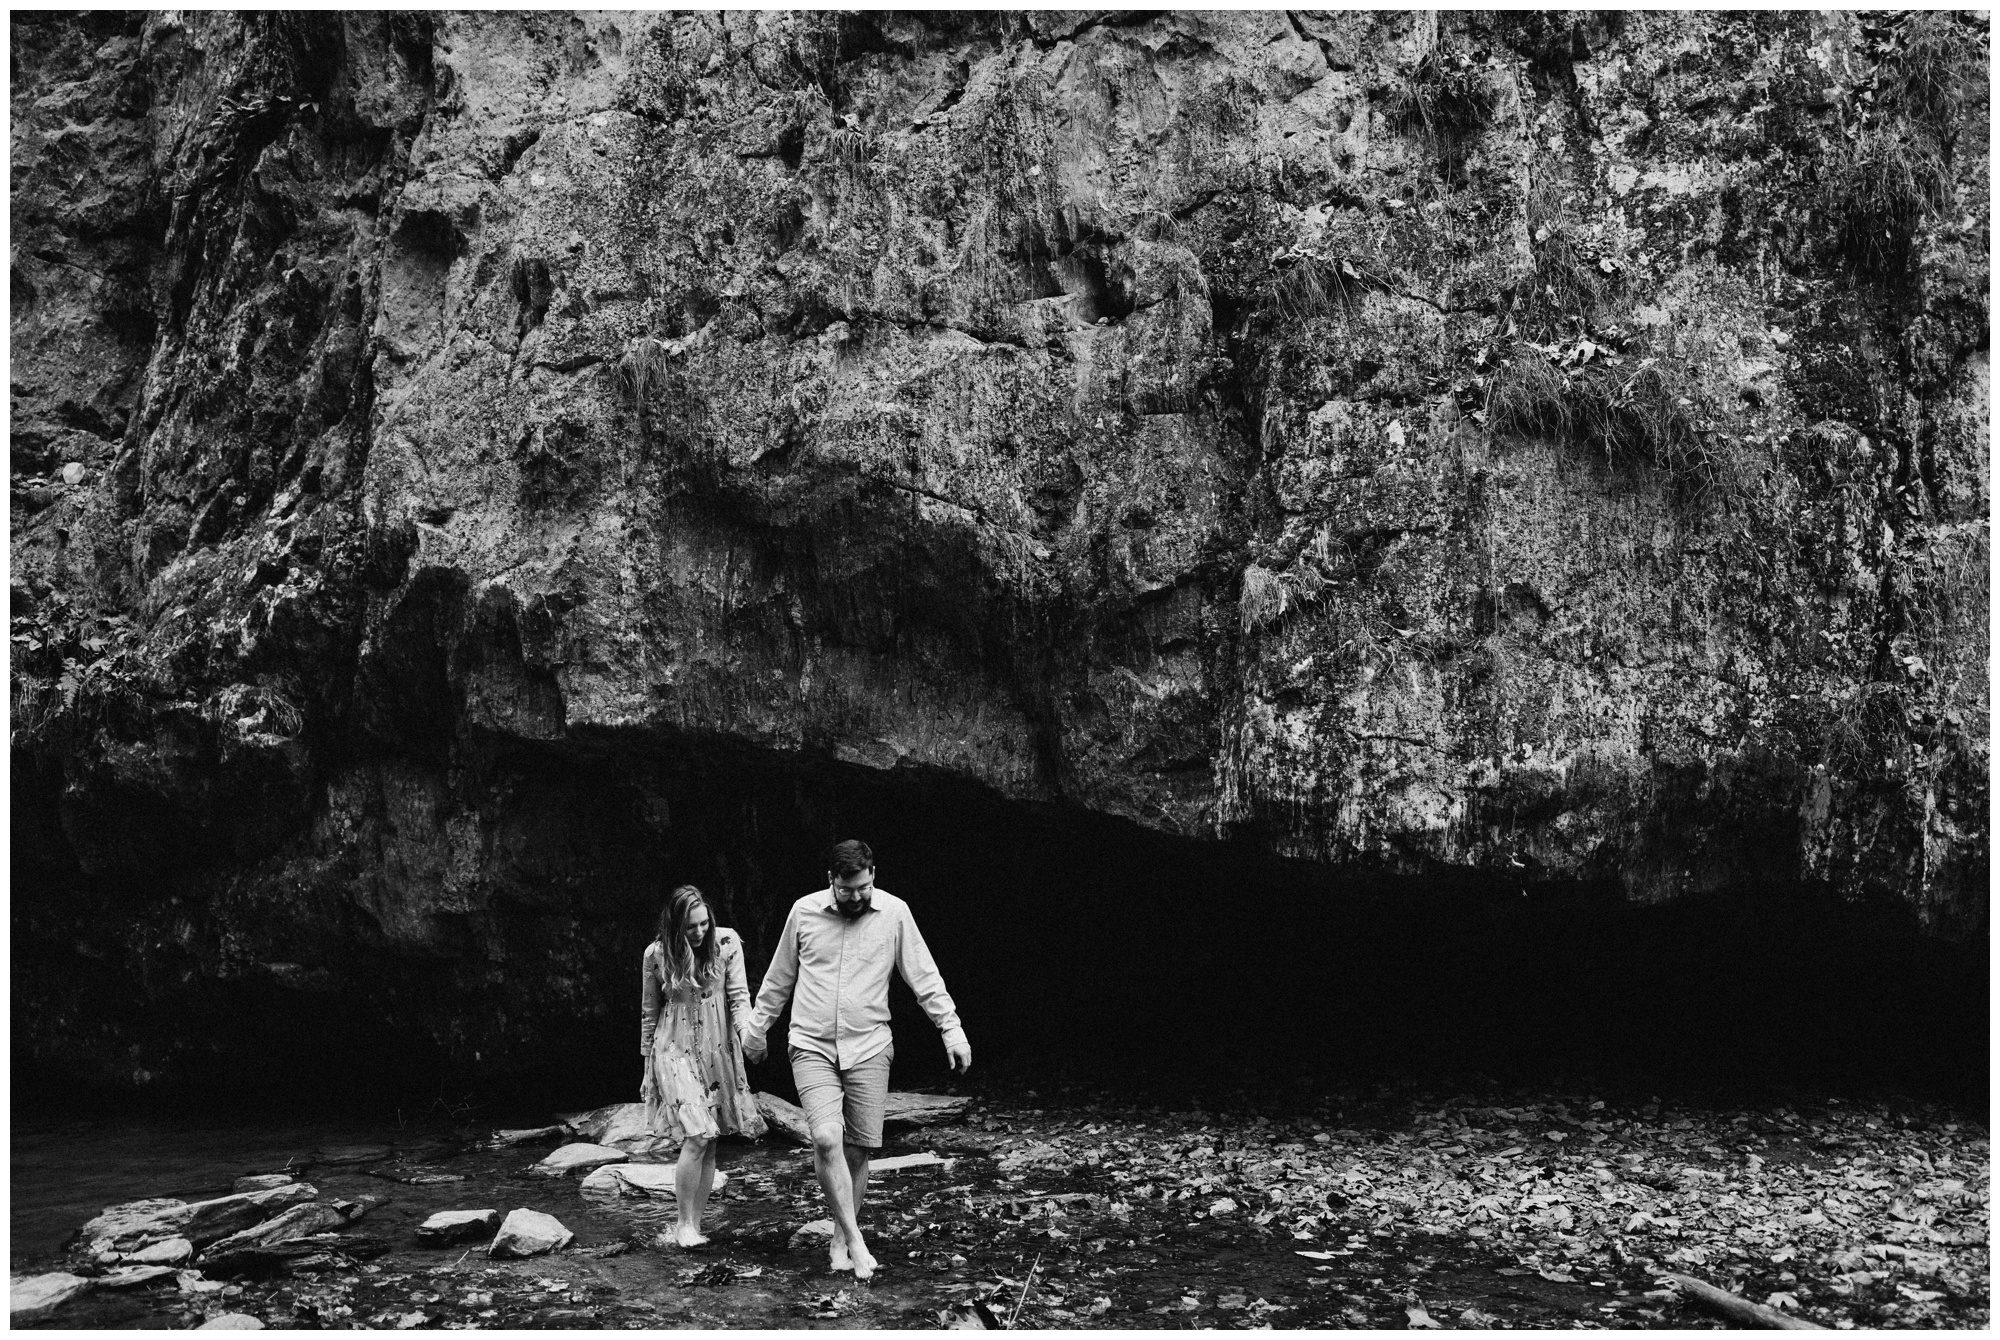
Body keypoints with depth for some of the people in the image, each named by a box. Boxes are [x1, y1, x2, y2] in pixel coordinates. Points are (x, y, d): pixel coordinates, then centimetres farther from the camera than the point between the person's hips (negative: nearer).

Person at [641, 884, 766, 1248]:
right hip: (676, 1053, -2)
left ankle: (696, 1223, 18)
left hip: (719, 1054, 3)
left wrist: (747, 1031, -22)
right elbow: (649, 1013, 4)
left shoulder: (726, 942, -5)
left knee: (710, 1144, 6)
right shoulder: (657, 955, -6)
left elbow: (738, 995, -4)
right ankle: (684, 1223, -1)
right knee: (697, 1136, -15)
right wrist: (648, 1069, 8)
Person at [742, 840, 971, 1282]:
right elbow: (778, 978, 12)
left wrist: (952, 1029, -5)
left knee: (857, 1150, 3)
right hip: (812, 1047, 0)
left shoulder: (894, 913, -3)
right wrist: (756, 1029, 19)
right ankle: (855, 1241, -8)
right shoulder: (804, 912, -1)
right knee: (826, 1139, -18)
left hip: (869, 1049, 1)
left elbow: (924, 977, 2)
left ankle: (840, 1242, 21)